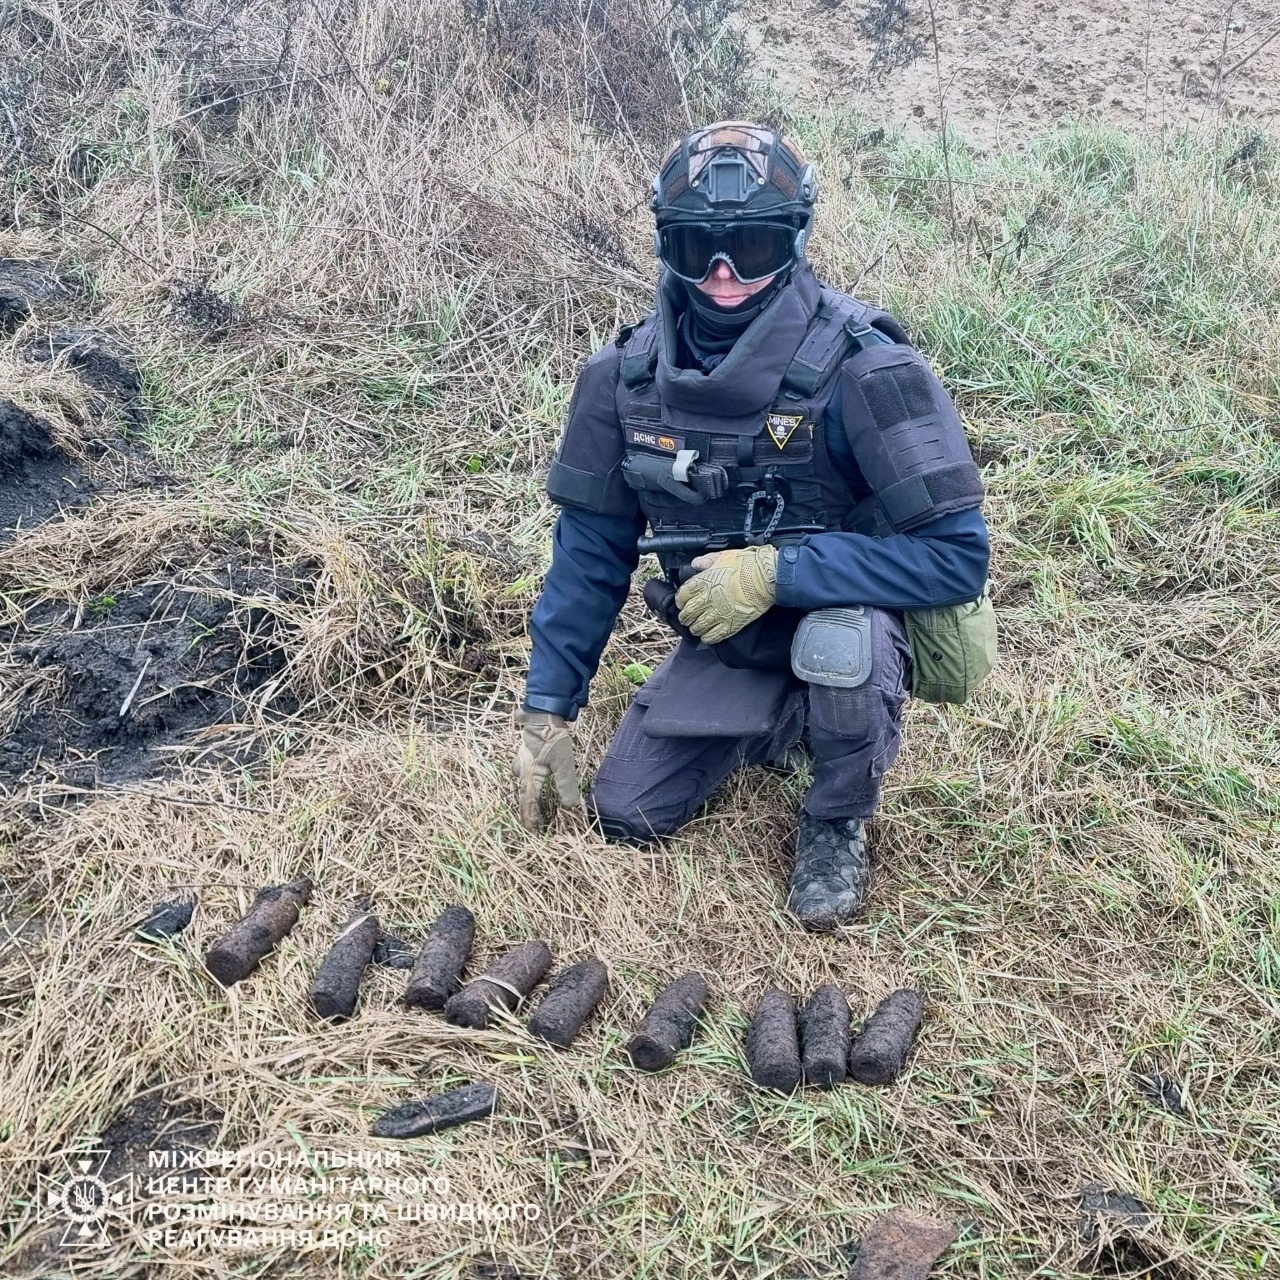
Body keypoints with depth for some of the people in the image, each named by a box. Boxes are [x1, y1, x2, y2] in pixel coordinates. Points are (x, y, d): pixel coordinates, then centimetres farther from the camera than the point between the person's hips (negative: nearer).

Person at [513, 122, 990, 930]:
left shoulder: (863, 371, -27)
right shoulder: (627, 376, -12)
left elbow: (959, 556, -27)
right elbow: (592, 548, -3)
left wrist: (776, 569, -34)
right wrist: (547, 712, -4)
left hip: (846, 614, -4)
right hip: (722, 642, 4)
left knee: (836, 646, -38)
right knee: (624, 817, -3)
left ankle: (840, 824, -5)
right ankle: (779, 725, 25)